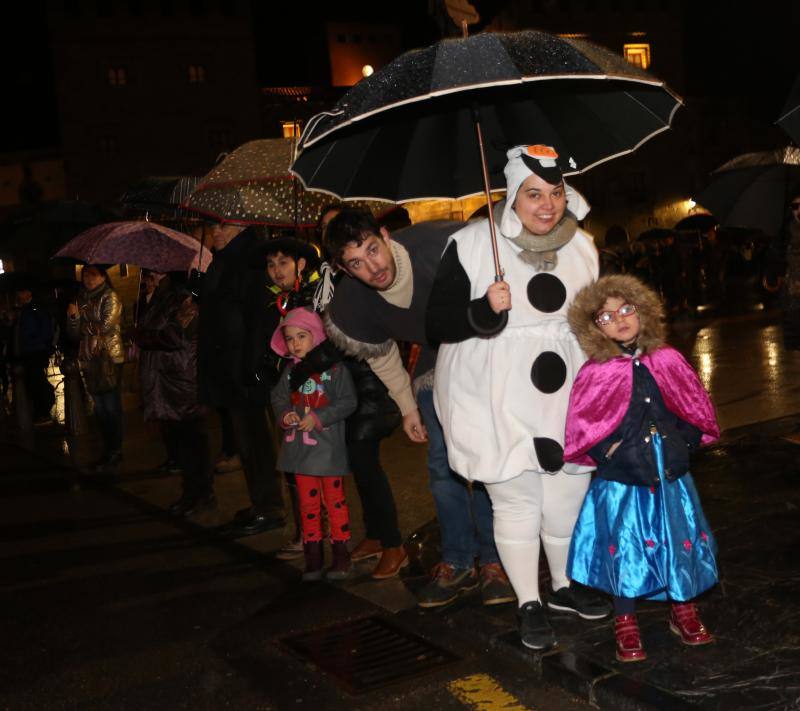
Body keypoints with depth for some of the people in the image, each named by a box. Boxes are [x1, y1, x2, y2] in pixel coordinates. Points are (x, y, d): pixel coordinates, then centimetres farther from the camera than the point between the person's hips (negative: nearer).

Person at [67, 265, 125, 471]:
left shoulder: (110, 297, -2)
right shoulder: (82, 299, 16)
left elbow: (106, 326, -13)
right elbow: (75, 334, 13)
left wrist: (83, 324, 1)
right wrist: (73, 317, -5)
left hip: (109, 359, -6)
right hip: (90, 360, 6)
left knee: (112, 406, -5)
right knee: (99, 407, 9)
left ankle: (115, 451, 2)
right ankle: (108, 449, 17)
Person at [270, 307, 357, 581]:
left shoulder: (334, 367, -11)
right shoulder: (290, 370, 5)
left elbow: (348, 401, -13)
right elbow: (279, 398, 13)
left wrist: (318, 418, -19)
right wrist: (284, 414, -8)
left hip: (328, 447, -5)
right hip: (300, 448, 5)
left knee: (335, 500, 6)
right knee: (308, 502, 12)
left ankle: (341, 554, 15)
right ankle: (312, 555, 21)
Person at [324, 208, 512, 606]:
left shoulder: (441, 244, -33)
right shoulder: (351, 305, -17)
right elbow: (380, 355, 3)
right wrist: (407, 407, 10)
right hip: (436, 362, 3)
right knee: (443, 464, 0)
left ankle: (493, 559, 7)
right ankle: (457, 563, 14)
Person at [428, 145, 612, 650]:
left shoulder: (582, 246, 7)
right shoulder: (471, 244, -9)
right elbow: (438, 324, -9)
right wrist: (484, 310, -26)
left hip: (565, 393, 5)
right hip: (498, 397, -4)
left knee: (569, 494, 11)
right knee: (516, 499, 2)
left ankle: (564, 586, 36)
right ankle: (529, 605, 21)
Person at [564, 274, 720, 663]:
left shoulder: (667, 360, 1)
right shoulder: (595, 374, -9)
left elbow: (697, 408, 9)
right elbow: (582, 428, -5)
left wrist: (685, 441, -2)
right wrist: (608, 453, -12)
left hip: (670, 475, 3)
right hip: (622, 481, -3)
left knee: (680, 543, 12)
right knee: (625, 549, 5)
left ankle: (684, 612, 34)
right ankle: (625, 626, 22)